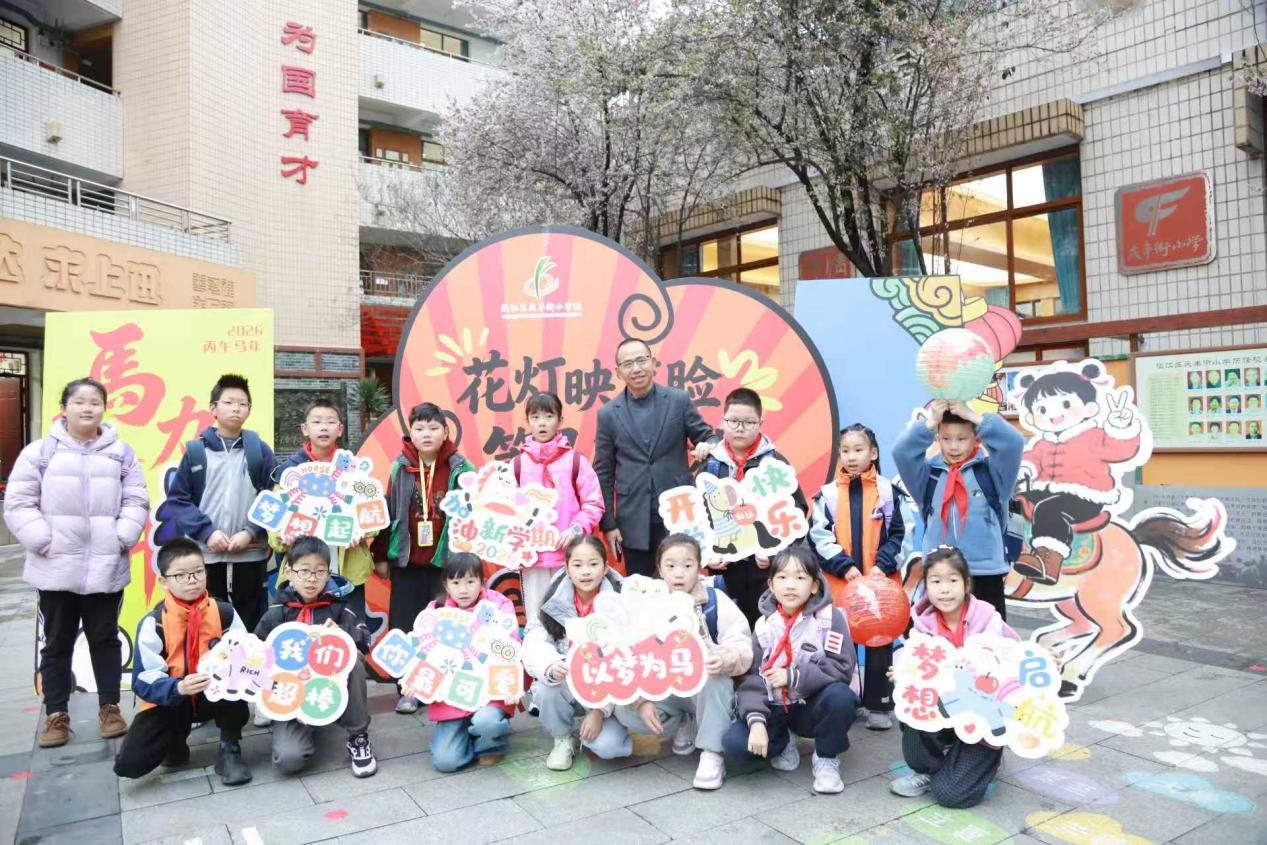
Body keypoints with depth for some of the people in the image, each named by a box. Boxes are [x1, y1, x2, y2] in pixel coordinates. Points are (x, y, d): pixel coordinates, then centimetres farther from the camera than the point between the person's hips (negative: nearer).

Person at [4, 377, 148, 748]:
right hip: (55, 568, 0)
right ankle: (56, 715, 22)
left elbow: (136, 501, 3)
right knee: (57, 643, 10)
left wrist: (121, 539, -8)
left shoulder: (121, 453, 4)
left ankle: (109, 709, 22)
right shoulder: (40, 451, -1)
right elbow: (18, 504, -2)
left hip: (106, 568, 1)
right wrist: (43, 542, -11)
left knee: (105, 639, 10)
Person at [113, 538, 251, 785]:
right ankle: (176, 738, 16)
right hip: (169, 699, -1)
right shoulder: (153, 623, -14)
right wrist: (178, 688, -36)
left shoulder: (224, 612, -8)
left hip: (213, 695, 1)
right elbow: (143, 682, -17)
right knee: (129, 763, -19)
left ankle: (229, 750, -9)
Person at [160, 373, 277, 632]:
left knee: (250, 627, 8)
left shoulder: (260, 450, 5)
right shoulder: (195, 451, 4)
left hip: (251, 556, 0)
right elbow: (177, 500, 2)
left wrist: (251, 532, -12)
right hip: (205, 557, 0)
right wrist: (207, 531, -10)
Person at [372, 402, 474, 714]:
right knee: (405, 626, 7)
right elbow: (388, 512, 5)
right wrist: (381, 555, 6)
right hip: (406, 562, 2)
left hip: (446, 561, -2)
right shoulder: (400, 467, 2)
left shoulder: (459, 468, -3)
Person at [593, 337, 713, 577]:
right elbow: (603, 473, 4)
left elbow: (706, 436, 6)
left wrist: (706, 446, -19)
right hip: (633, 521, 1)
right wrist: (608, 523, 1)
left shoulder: (679, 400, 0)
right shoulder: (608, 413, 2)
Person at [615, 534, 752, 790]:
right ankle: (684, 725, 4)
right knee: (625, 711, -23)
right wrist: (641, 700, -20)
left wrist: (726, 659, -41)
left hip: (705, 688, -2)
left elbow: (742, 646, -17)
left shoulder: (715, 601, -11)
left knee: (716, 680, -36)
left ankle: (712, 753, -21)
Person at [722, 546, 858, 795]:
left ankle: (826, 758, -5)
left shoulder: (830, 617, -11)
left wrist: (792, 677, -22)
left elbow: (841, 669, -18)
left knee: (841, 696, -34)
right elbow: (752, 678, -8)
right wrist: (756, 721, -24)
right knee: (735, 742, -23)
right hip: (775, 709, 2)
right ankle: (783, 742, 11)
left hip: (813, 706, -2)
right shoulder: (764, 625, -4)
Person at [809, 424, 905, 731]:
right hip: (841, 579, 1)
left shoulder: (887, 490, 0)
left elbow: (897, 534, 3)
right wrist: (845, 566, -12)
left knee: (880, 642, 7)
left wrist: (882, 565, -9)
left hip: (880, 578, 0)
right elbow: (820, 537, -3)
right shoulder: (828, 493, 0)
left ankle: (879, 705, 18)